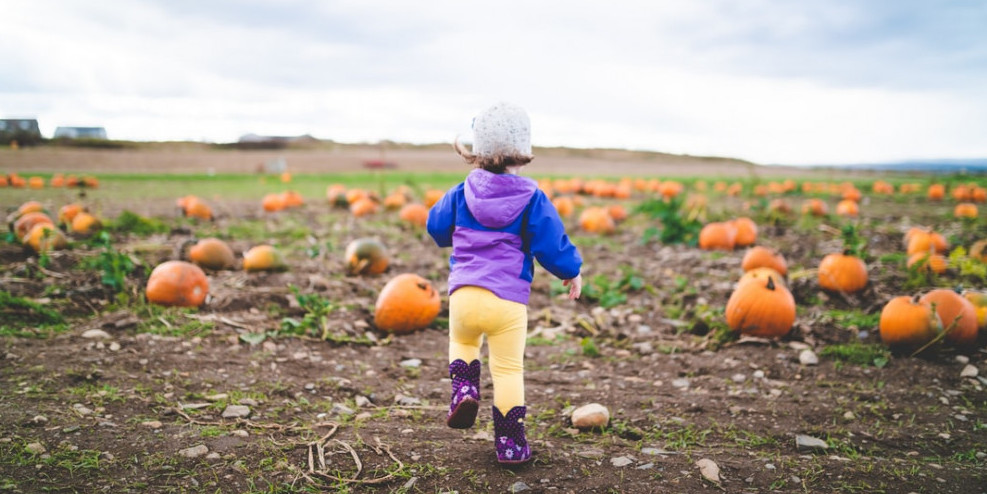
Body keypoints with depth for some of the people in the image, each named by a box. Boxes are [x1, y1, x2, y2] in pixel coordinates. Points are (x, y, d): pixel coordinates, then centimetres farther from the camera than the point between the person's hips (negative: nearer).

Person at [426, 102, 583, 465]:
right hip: (509, 300, -2)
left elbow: (436, 227, 16)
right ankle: (510, 443, 12)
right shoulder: (532, 200, -4)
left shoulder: (462, 193, 4)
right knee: (509, 369, 8)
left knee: (461, 341, 32)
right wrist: (572, 272, 16)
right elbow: (551, 244, -2)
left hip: (464, 294, 2)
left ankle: (463, 388, 7)